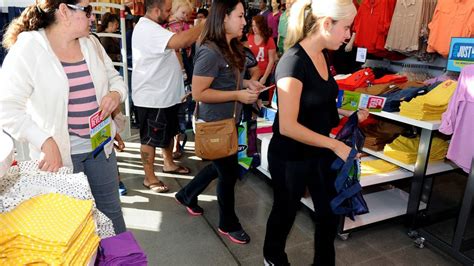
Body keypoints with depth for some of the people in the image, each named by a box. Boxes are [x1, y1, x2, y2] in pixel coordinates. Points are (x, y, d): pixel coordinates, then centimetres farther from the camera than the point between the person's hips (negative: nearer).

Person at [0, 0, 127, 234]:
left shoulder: (91, 43, 3)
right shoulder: (28, 48, -14)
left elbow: (114, 78, 14)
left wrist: (115, 94, -9)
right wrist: (46, 142, -28)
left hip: (100, 146, 5)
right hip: (59, 153, -5)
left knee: (111, 210, 19)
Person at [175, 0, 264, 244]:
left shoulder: (231, 48, 5)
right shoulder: (210, 52, -24)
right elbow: (198, 93, -25)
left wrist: (246, 83, 1)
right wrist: (238, 95, -25)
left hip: (228, 121, 9)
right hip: (215, 124, -9)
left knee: (221, 167, 24)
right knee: (229, 172, 6)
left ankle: (187, 195, 45)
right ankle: (228, 224, 29)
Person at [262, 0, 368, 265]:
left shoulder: (322, 55, 1)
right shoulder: (293, 62, -26)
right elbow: (287, 126, -29)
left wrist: (349, 114, 3)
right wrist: (335, 145, -24)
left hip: (320, 152, 8)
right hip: (291, 157, -7)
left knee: (330, 211, 19)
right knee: (286, 211, 17)